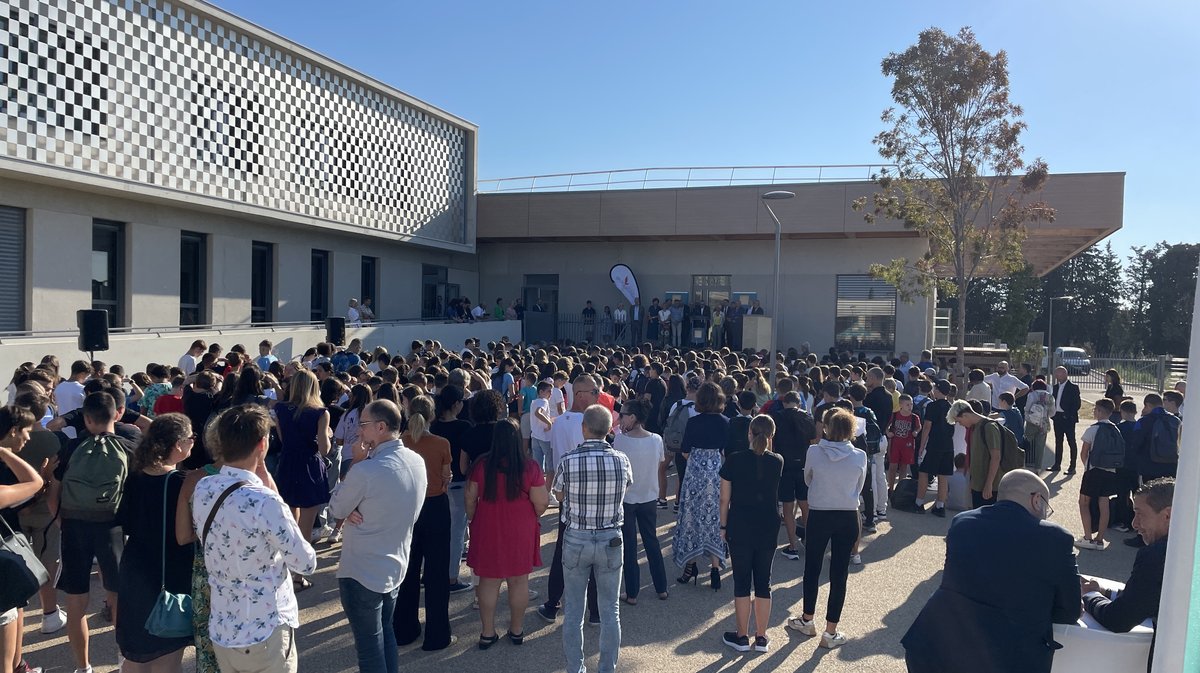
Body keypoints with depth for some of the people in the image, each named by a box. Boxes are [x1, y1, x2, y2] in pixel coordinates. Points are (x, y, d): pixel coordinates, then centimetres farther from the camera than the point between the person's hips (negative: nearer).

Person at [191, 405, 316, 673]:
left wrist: (259, 486, -1)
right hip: (264, 634, -6)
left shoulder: (202, 489, -5)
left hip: (220, 630, 6)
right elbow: (306, 564, -15)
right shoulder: (265, 503, -27)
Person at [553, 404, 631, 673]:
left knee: (573, 610, 14)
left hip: (576, 540, -1)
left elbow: (558, 495, 3)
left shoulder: (568, 462, -15)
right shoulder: (621, 460, -11)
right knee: (610, 610, 14)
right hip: (611, 540, 1)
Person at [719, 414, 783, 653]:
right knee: (763, 581, 11)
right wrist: (764, 448, 11)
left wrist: (723, 526, 6)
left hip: (740, 527, -2)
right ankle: (761, 638, 19)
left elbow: (725, 499, -7)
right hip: (768, 528, 2)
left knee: (742, 581, 8)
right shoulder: (777, 462, -5)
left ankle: (742, 637, 17)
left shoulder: (735, 461, -11)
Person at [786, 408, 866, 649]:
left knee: (812, 568, 17)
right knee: (839, 574, 8)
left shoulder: (814, 452, -11)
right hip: (848, 518, 1)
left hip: (818, 516, 0)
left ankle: (807, 620, 32)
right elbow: (859, 488, 4)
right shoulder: (860, 456, -9)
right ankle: (830, 633, 14)